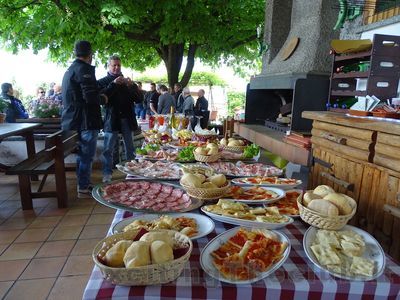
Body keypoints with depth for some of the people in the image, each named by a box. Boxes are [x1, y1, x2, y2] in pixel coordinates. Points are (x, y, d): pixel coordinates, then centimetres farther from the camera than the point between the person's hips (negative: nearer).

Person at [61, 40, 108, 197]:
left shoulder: (70, 70, 17)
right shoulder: (84, 69, -14)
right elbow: (91, 96, -23)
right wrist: (103, 99, -3)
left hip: (73, 121, 10)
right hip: (85, 120, -10)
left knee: (81, 154, 18)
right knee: (87, 155, -2)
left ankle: (84, 184, 30)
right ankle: (83, 189, 6)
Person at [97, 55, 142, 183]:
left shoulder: (126, 81, 14)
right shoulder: (103, 81, 4)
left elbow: (139, 99, 6)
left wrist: (132, 86, -10)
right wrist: (113, 84, -18)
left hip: (127, 119, 3)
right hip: (112, 119, -3)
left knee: (130, 149, 8)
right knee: (108, 149, -2)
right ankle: (107, 174, 5)